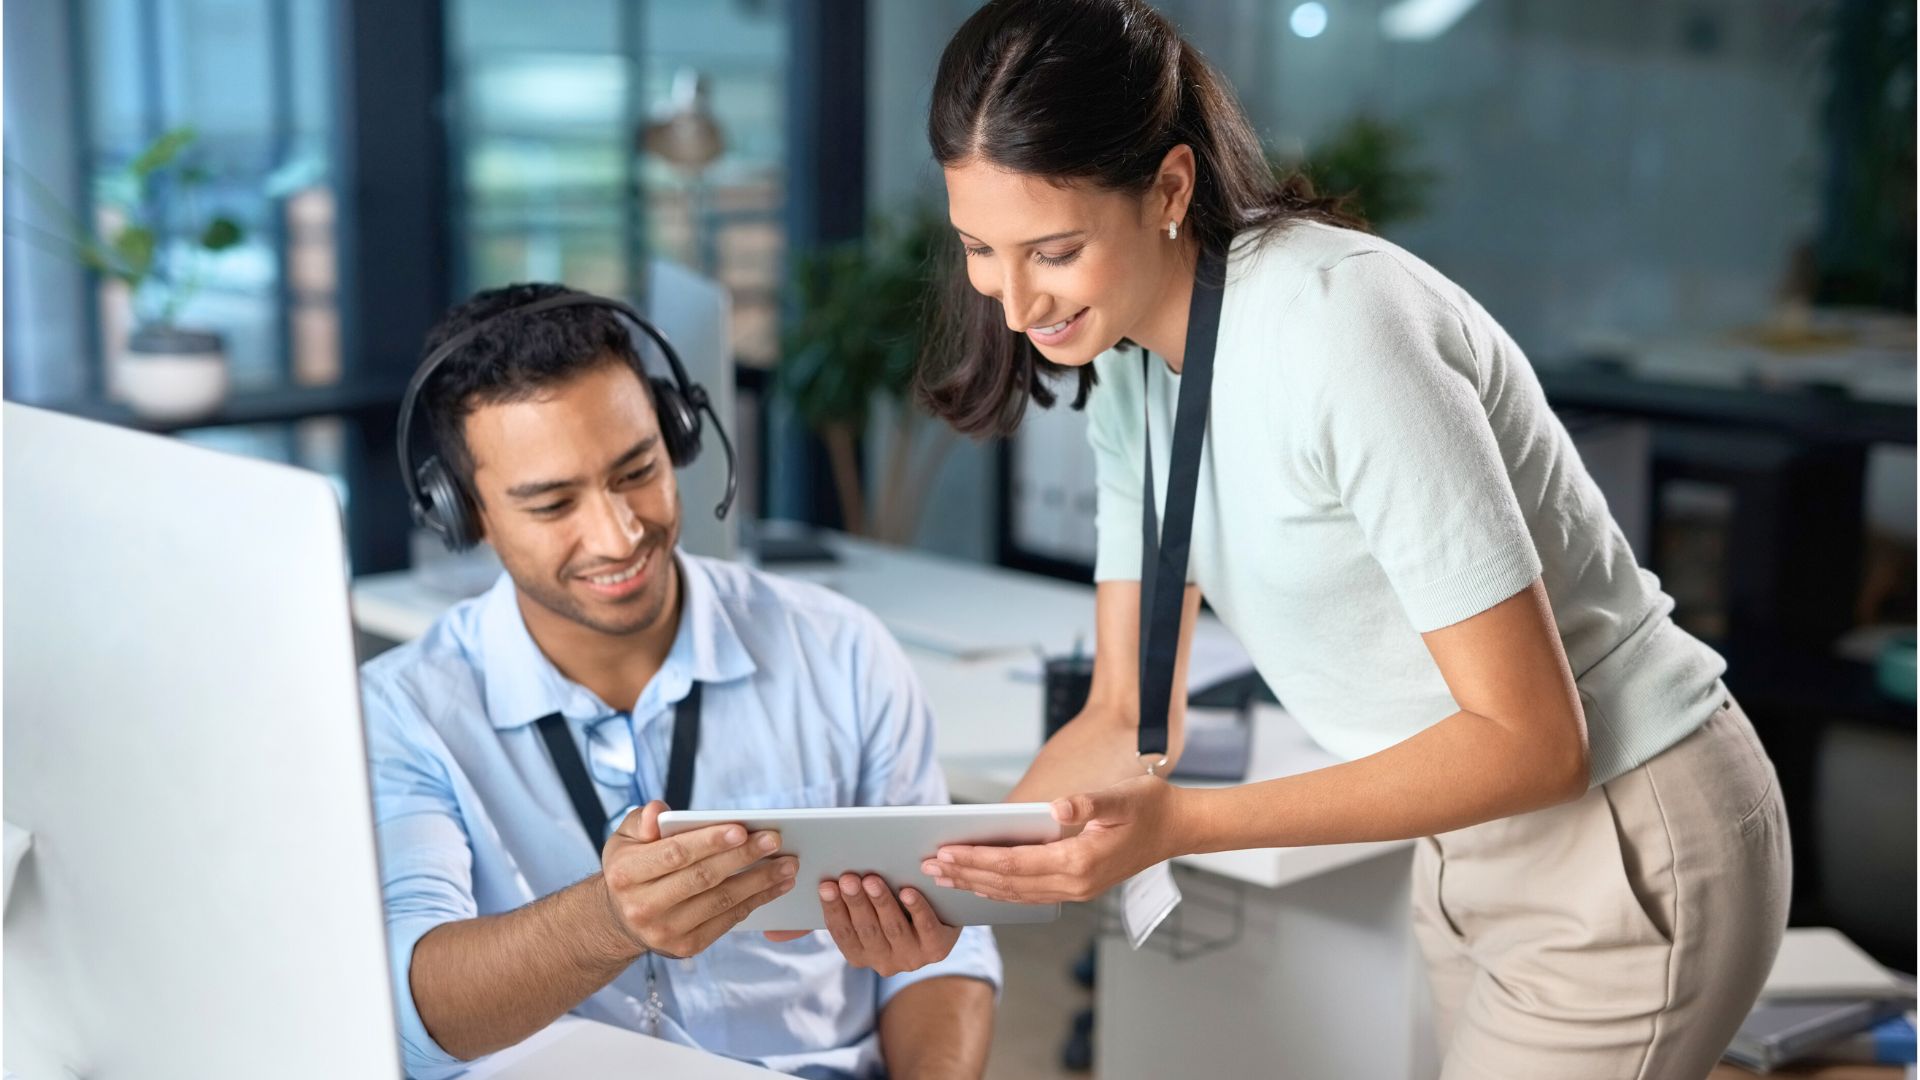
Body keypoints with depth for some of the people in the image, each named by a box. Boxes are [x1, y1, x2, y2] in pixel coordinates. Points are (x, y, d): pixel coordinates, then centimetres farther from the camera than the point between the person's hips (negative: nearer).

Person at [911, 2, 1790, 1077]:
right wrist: (953, 870, -16)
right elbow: (1127, 721, 0)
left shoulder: (1336, 329, -28)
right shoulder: (1127, 360, -3)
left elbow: (1532, 739, -26)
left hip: (1626, 841, -8)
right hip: (1472, 846, 8)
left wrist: (1178, 824, -32)